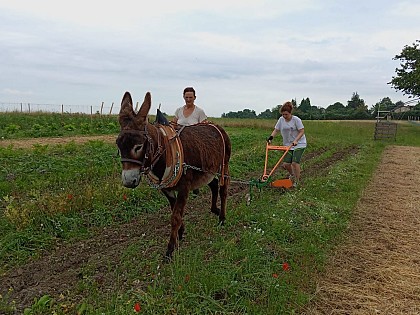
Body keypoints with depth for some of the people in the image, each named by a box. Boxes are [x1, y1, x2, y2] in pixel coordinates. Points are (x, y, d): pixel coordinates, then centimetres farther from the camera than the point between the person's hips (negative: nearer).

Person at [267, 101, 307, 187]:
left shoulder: (296, 120, -15)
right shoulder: (281, 120, -1)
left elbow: (302, 131, -14)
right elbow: (276, 130, 3)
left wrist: (295, 141, -27)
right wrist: (271, 137, -15)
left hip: (299, 144, -5)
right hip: (288, 145, 5)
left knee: (295, 162, -17)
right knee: (286, 164, -1)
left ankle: (297, 181, 2)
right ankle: (292, 174, 34)